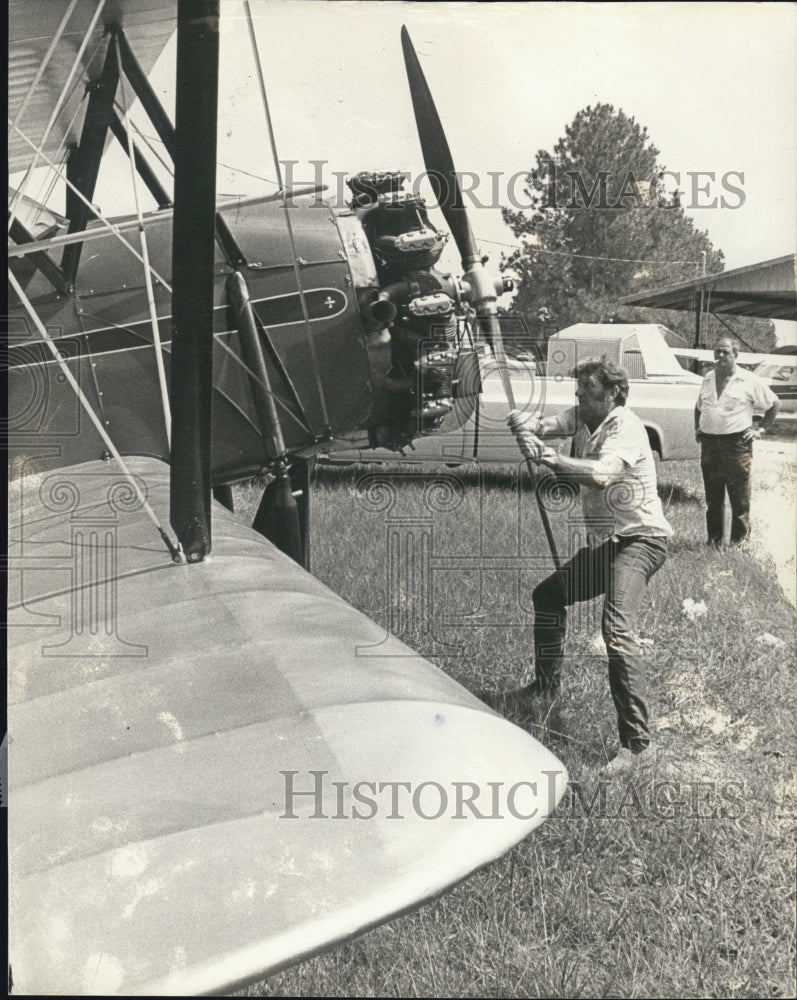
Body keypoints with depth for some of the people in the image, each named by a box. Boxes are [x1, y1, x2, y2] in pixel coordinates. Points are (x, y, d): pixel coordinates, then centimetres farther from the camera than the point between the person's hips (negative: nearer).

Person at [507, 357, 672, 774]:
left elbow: (601, 474, -36)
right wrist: (526, 425, -28)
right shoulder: (581, 418, 8)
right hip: (605, 541, 10)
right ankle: (546, 683, 44)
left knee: (616, 629, -27)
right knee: (548, 595, 23)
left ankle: (637, 743, -26)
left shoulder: (625, 427, -19)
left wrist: (548, 457, -35)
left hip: (640, 539, -10)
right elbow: (542, 425, -5)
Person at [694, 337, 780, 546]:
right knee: (712, 499, 10)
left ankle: (739, 543, 7)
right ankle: (713, 541, 19)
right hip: (709, 444, 5)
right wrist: (697, 428, 17)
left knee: (740, 499, 0)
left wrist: (761, 429, 0)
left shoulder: (750, 381, -1)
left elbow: (774, 404, 6)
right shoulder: (708, 379, 13)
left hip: (736, 445, -4)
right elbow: (699, 407, 29)